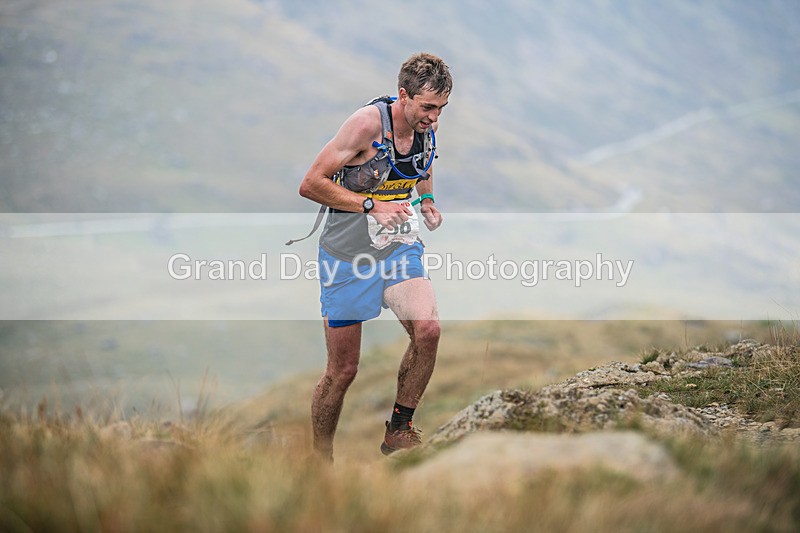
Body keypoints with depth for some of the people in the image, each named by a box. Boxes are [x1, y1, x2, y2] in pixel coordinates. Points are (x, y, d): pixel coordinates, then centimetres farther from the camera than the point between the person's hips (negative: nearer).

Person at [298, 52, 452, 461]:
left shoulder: (428, 125, 0)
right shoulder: (368, 123, -20)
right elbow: (311, 184, -18)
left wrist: (427, 200, 5)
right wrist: (372, 205, -23)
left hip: (399, 248, 5)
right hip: (347, 254, -5)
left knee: (427, 328, -23)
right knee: (343, 370, 0)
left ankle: (398, 431, -6)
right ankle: (320, 461, 20)